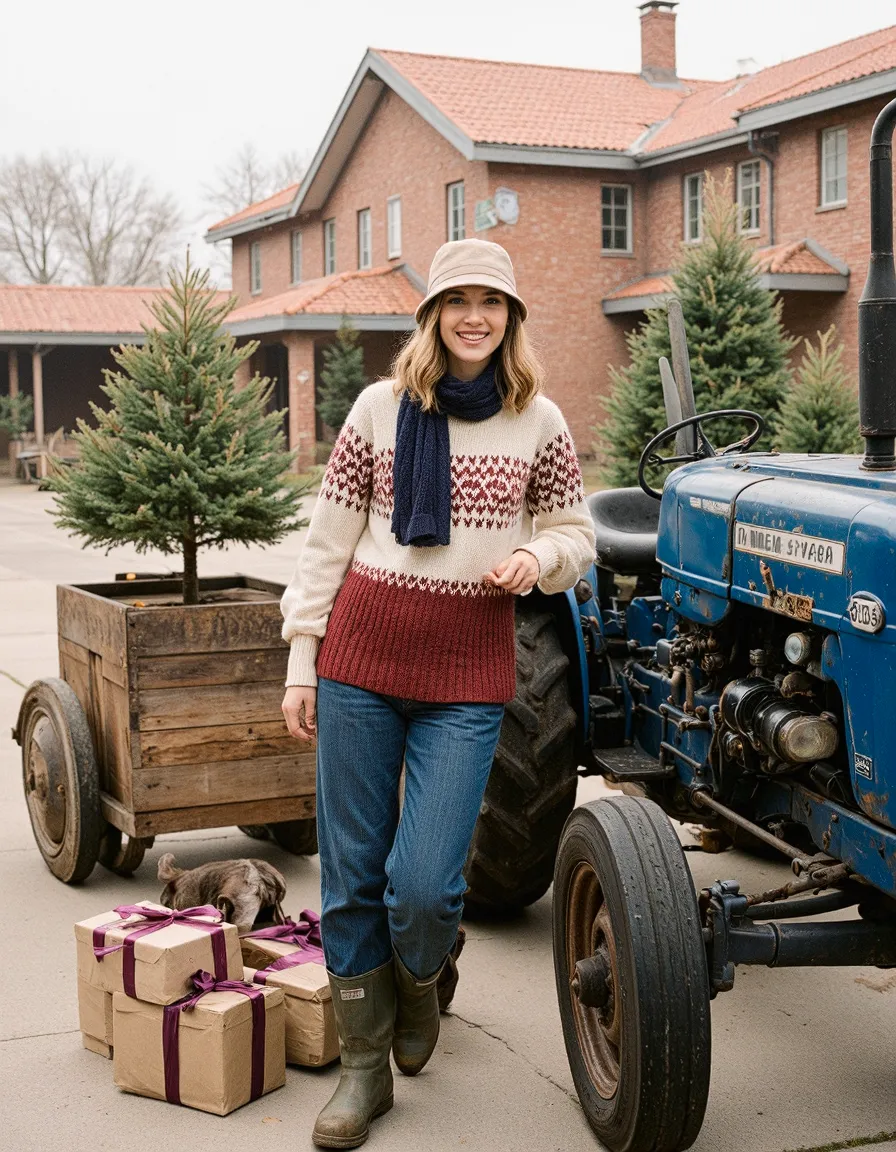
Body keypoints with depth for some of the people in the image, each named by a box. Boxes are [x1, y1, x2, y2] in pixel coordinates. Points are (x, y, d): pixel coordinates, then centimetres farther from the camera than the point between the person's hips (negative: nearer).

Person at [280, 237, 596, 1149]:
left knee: (423, 884, -8)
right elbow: (328, 541, 6)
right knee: (352, 876, 6)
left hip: (469, 672, -1)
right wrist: (301, 661, 3)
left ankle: (422, 981, 30)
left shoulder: (540, 423, 4)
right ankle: (364, 1065, 24)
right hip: (361, 659, 1)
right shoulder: (381, 408, 3)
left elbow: (575, 534, 14)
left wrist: (539, 557, -10)